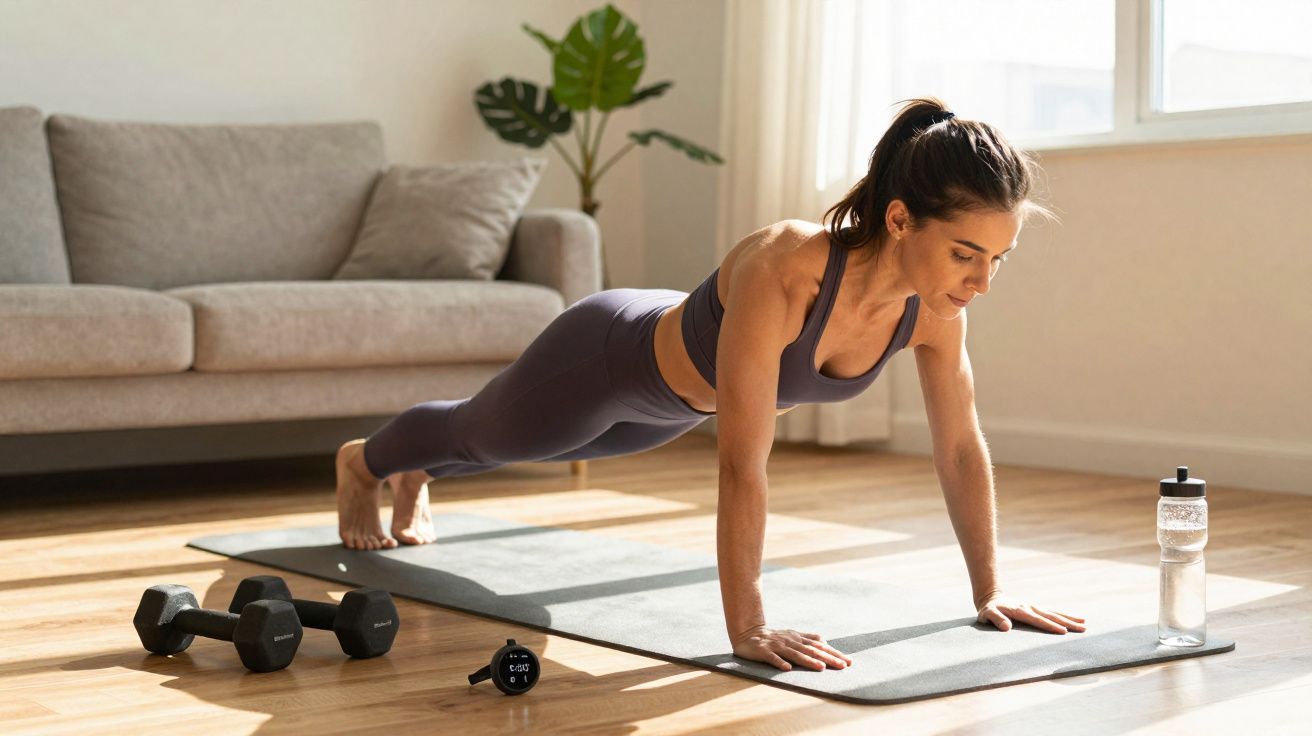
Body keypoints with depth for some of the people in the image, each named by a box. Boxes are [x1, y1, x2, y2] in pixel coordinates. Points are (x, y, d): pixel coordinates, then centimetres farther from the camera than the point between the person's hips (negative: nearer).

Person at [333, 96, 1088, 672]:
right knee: (482, 434, 27)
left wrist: (990, 589, -12)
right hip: (609, 358, -6)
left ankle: (417, 474, 69)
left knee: (536, 446, 36)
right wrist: (747, 628, -46)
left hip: (679, 384, 6)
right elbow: (743, 464, -47)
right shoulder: (784, 270, -48)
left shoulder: (936, 305, -27)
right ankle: (364, 462, 62)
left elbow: (962, 445, -14)